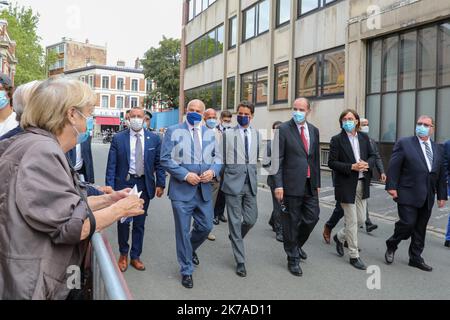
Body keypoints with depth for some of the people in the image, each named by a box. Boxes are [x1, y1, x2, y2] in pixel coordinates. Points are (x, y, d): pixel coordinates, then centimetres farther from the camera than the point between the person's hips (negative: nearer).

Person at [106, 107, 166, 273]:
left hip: (144, 185, 2)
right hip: (124, 183, -1)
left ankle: (135, 256, 28)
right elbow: (111, 165, -3)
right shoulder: (118, 138, -2)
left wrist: (160, 184, -1)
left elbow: (159, 164, 5)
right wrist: (110, 187, -9)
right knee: (123, 221, 4)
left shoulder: (154, 139, 1)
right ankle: (123, 254, 29)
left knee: (139, 223, 11)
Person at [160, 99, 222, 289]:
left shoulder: (210, 134, 10)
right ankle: (186, 271, 24)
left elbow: (218, 158, 11)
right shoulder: (173, 132, -2)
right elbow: (166, 159, -8)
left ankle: (191, 249, 45)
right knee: (183, 231, 5)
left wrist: (213, 171, -10)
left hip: (204, 190, 4)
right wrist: (185, 175, -17)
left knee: (206, 227, 12)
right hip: (182, 190, -4)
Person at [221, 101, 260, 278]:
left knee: (251, 218, 6)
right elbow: (221, 159, 1)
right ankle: (240, 261, 13)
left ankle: (235, 238, 39)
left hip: (250, 182, 4)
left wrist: (253, 175, 10)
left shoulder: (256, 134, 9)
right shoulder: (228, 134, -1)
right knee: (235, 221, 2)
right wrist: (221, 178, 0)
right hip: (233, 182, -3)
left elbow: (257, 157, 15)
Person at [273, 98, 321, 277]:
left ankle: (297, 244, 38)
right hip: (292, 184, -5)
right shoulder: (284, 130, -6)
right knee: (291, 222, 5)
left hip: (310, 184, 5)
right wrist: (278, 185, -14)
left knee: (312, 218, 9)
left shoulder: (314, 131, 10)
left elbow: (316, 158, 14)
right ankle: (293, 259, 23)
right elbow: (278, 159, -9)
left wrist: (317, 182, 13)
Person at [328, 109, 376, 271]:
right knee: (352, 222, 0)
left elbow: (373, 156, 12)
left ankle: (340, 237, 38)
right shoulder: (337, 140, -6)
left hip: (362, 184, 5)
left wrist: (367, 164, -10)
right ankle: (354, 256, 14)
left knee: (360, 220, 13)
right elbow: (332, 163, -9)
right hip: (346, 185, -5)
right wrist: (351, 167, -19)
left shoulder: (364, 138, 9)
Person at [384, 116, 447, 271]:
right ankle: (391, 246, 16)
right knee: (407, 224, -10)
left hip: (427, 198, 5)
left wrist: (442, 195, 12)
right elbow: (394, 166, -7)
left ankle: (415, 258, 25)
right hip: (408, 194, -5)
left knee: (420, 229, 12)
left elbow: (442, 174, 15)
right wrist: (392, 187, -14)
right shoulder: (404, 143, -2)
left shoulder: (438, 149, 14)